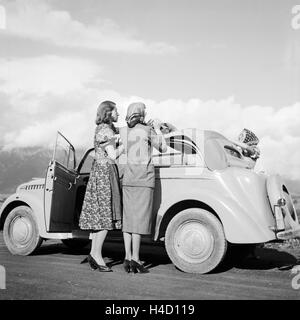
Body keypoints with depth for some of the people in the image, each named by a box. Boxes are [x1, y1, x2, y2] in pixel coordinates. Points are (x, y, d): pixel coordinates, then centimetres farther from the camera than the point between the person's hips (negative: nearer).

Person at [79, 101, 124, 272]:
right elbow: (112, 155, -17)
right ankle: (97, 255, -3)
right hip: (105, 173, -10)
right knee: (106, 215, -8)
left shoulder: (109, 129, 19)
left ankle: (94, 254, 12)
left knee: (99, 215, 8)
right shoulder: (105, 131, -12)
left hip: (100, 173, 10)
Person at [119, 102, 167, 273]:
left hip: (128, 175, 5)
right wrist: (157, 130, 15)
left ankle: (128, 257, 7)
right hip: (144, 176, -5)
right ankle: (135, 258, -5)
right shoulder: (148, 131, -6)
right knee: (140, 217, -5)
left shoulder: (123, 131, 6)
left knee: (128, 216, 6)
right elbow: (163, 148, 4)